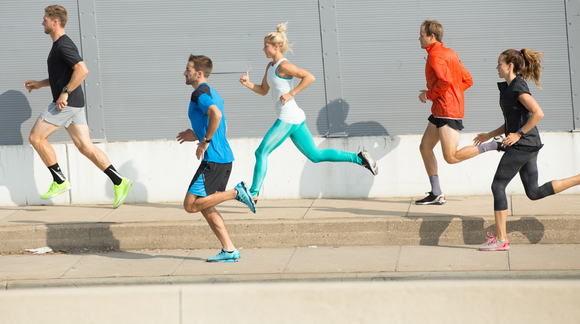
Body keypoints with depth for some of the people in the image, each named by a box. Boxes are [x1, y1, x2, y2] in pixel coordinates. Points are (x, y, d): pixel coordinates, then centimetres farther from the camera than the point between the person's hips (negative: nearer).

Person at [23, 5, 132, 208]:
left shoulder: (63, 45, -13)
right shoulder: (59, 45, 19)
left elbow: (82, 70, -25)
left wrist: (65, 93, -24)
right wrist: (39, 84, 24)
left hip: (66, 103, -10)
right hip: (74, 104, 10)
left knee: (36, 137, -2)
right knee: (84, 145, 5)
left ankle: (59, 181, 1)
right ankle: (119, 182, -1)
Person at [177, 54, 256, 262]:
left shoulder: (199, 93, -9)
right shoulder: (213, 94, 21)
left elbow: (216, 114, -30)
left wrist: (205, 142, -21)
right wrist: (196, 136, 22)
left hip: (213, 159, -10)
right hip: (225, 157, 10)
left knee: (190, 205, -7)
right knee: (206, 207, 12)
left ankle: (236, 193, -10)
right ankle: (229, 251, 8)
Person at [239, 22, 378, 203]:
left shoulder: (283, 66, -12)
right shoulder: (270, 66, 16)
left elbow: (309, 77, -21)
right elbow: (263, 90, 24)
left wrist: (290, 94, -22)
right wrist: (248, 84, 6)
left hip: (288, 119, -10)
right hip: (295, 119, 10)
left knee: (261, 152, -5)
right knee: (315, 155, 11)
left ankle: (254, 193, -1)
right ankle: (359, 158, 11)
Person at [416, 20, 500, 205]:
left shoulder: (435, 55, -12)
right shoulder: (449, 53, 18)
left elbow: (445, 80, -27)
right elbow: (467, 80, 19)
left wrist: (428, 94, -12)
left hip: (448, 111, -10)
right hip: (440, 111, 10)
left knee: (451, 158, -13)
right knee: (425, 147, 11)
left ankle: (496, 145, -10)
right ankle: (436, 194, 11)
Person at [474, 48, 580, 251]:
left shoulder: (518, 87, -14)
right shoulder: (509, 88, 16)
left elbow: (538, 113, -25)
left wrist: (518, 134, -20)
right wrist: (489, 136, 19)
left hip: (523, 145, -10)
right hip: (527, 146, 10)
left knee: (498, 186, -6)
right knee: (534, 193, 10)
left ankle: (501, 239, -3)